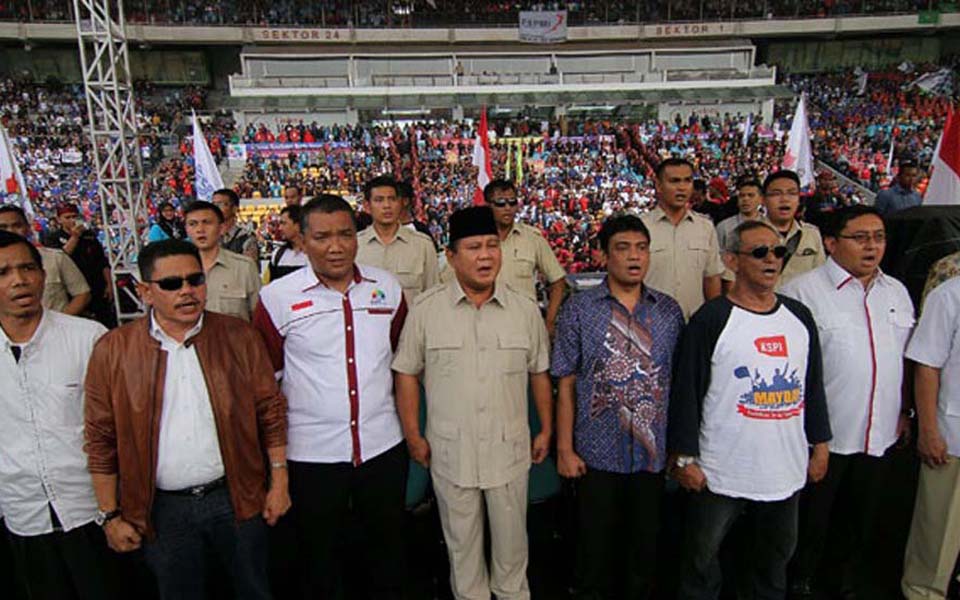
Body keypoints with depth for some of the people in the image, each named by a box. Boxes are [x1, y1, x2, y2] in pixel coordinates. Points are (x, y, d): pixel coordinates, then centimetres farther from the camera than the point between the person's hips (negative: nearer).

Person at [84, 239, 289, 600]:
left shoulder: (238, 336, -5)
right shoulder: (113, 351, -5)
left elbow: (271, 412, -1)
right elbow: (101, 440, 0)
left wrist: (279, 482, -2)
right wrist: (110, 515, 1)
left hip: (236, 498, 0)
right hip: (162, 510, 0)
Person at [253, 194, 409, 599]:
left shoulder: (388, 287, -1)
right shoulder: (277, 297, -9)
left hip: (384, 446, 3)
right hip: (312, 453, -2)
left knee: (388, 548, 22)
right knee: (318, 555, 19)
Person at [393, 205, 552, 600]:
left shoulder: (526, 310, -1)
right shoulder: (425, 309, -7)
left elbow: (539, 373, 7)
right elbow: (407, 374, -1)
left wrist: (546, 430, 8)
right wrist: (413, 436, -2)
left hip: (509, 452, 1)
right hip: (450, 453, -1)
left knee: (511, 543, 18)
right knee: (461, 545, 17)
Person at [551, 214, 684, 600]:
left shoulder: (669, 311, 2)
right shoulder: (579, 309, -6)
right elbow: (566, 385, -5)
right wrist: (565, 449, -6)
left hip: (653, 453, 2)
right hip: (598, 454, -2)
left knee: (645, 546, 18)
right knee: (596, 547, 14)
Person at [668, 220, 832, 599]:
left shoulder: (799, 317, 6)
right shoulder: (711, 319, -12)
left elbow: (813, 387, 13)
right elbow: (687, 393, -12)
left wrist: (820, 446, 12)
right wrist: (685, 459, -12)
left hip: (787, 470, 6)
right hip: (722, 473, -5)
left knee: (777, 554, 23)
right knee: (702, 559, 10)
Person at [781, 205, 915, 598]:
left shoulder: (897, 292, 9)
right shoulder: (803, 291, -13)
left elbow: (905, 356, 18)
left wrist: (905, 411, 17)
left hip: (880, 434, 6)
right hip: (821, 436, -6)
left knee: (860, 521, 21)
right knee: (810, 521, 10)